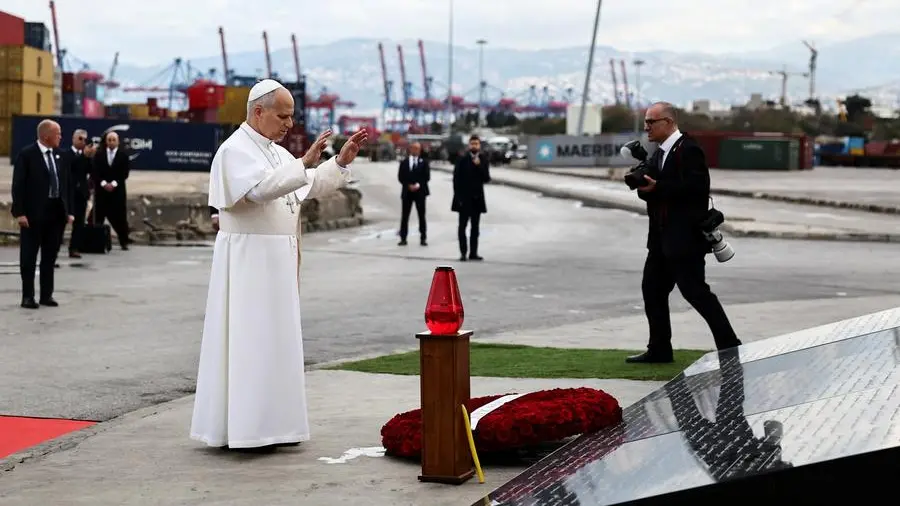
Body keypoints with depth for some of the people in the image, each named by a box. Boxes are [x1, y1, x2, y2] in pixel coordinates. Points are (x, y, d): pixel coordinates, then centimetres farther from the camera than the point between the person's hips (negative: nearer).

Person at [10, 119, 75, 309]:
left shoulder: (59, 155, 9)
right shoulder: (26, 155, -8)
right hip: (33, 213, -5)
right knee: (29, 256, 2)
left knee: (50, 256, 10)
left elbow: (66, 184, 12)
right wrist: (19, 212, -17)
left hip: (56, 212, 5)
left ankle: (47, 294, 17)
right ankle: (28, 296, 7)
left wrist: (69, 210, 7)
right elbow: (18, 185, -10)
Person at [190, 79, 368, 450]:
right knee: (249, 340, -6)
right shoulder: (236, 150, -13)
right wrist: (304, 162, -33)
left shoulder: (276, 153, 15)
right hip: (247, 260, -9)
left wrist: (342, 160, 8)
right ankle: (243, 428, -2)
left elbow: (311, 185, 21)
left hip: (277, 261, 9)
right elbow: (261, 188, -30)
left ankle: (270, 424, 16)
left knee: (274, 339, 11)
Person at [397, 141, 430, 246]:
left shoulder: (424, 162, 7)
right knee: (404, 216, 0)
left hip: (420, 191, -1)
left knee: (421, 216, 0)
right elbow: (400, 177, 3)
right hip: (407, 192, 1)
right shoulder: (404, 162, 9)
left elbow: (427, 177, 0)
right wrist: (409, 185, -10)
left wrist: (418, 185, -12)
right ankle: (403, 238, 3)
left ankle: (423, 238, 4)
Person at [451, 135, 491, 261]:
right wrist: (458, 196, -9)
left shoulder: (483, 160, 3)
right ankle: (463, 252, -3)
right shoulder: (462, 159, -4)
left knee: (475, 227, 6)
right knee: (462, 226, -4)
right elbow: (456, 179, -3)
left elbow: (486, 179, -4)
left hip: (477, 198, 3)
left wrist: (479, 166, -17)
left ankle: (473, 252, 9)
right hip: (464, 198, -3)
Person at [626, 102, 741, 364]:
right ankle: (659, 349, 19)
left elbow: (694, 186, -24)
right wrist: (643, 186, -5)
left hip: (685, 237, -10)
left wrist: (657, 187, -23)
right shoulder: (659, 154, 16)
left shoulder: (688, 150, -13)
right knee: (652, 289, 11)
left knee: (695, 291, -9)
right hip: (663, 238, 10)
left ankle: (729, 345, -2)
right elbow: (652, 191, 17)